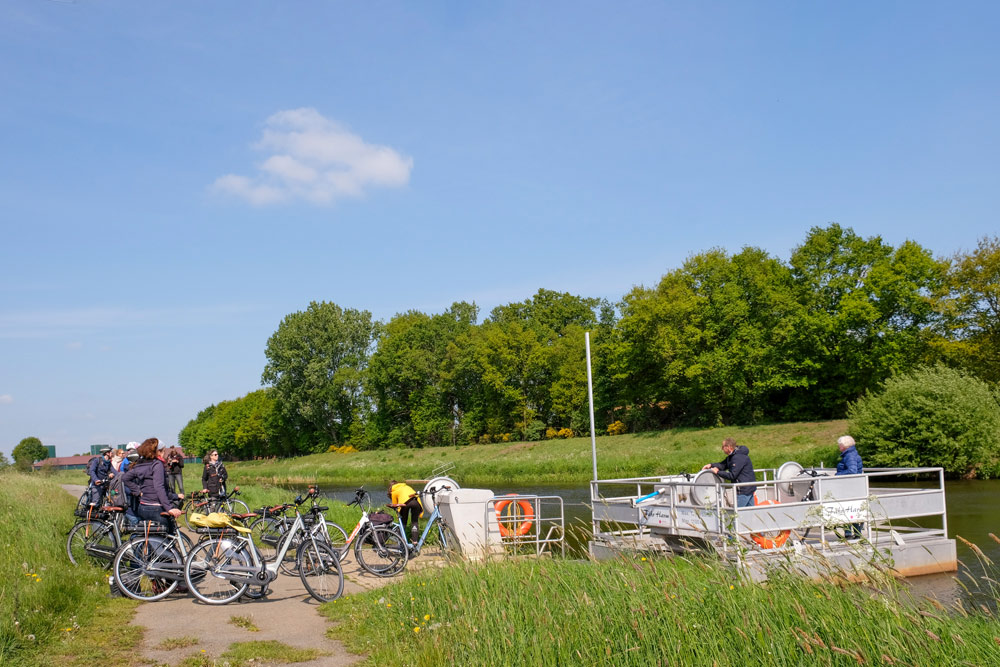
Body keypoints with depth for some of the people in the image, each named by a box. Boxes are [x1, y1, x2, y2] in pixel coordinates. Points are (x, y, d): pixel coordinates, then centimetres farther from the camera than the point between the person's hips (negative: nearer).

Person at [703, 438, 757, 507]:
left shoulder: (738, 457, -23)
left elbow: (732, 475, -24)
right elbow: (723, 465, 16)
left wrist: (718, 472, -15)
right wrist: (711, 465, 0)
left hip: (744, 490, -10)